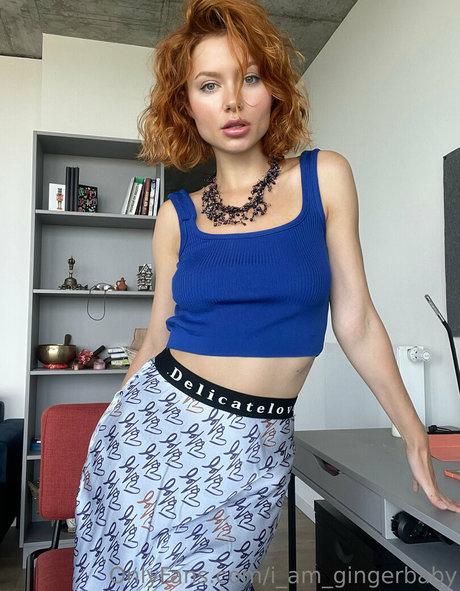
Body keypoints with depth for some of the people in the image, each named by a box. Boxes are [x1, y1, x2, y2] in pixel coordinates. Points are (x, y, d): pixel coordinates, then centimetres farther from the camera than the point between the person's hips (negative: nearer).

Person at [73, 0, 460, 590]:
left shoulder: (325, 177, -2)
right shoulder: (177, 216, 1)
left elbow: (354, 320, -1)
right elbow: (158, 338, 8)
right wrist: (110, 431, 14)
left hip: (254, 449, -1)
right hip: (154, 426, 2)